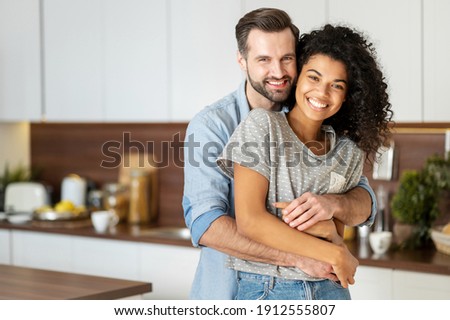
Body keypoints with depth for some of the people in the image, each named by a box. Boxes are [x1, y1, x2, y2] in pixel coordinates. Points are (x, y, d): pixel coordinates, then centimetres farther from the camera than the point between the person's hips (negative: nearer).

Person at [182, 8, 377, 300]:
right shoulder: (212, 124, -15)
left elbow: (366, 206, -5)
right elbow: (205, 225, -24)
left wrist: (333, 204, -28)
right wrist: (296, 258, -31)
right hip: (229, 292, -3)